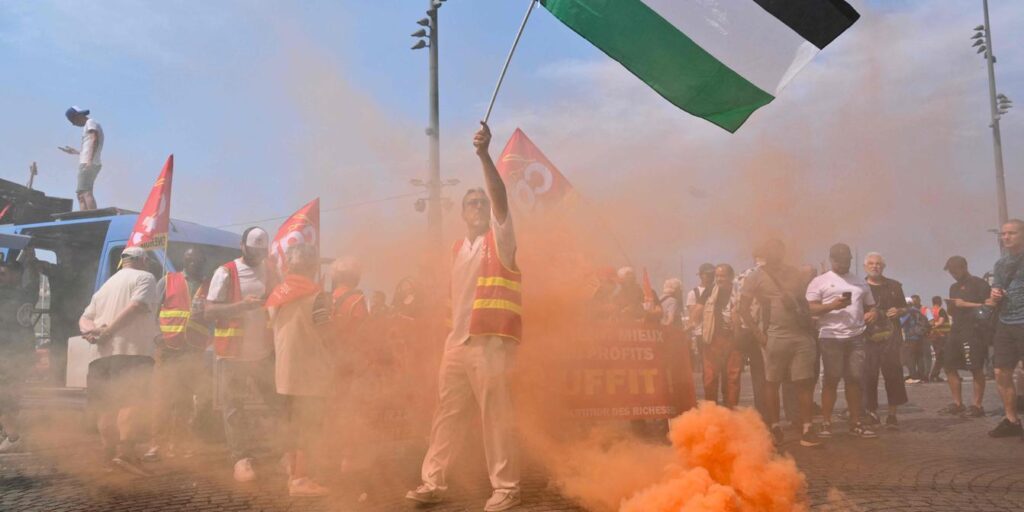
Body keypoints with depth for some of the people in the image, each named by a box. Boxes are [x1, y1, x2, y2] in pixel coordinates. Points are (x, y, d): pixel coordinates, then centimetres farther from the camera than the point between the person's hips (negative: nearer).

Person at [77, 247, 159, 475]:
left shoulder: (106, 285, 29)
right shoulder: (144, 278, 5)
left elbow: (84, 318, 19)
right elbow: (137, 306, -14)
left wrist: (92, 329, -1)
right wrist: (109, 331, -15)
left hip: (103, 353, 8)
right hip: (132, 351, -8)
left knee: (107, 406, 12)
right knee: (135, 402, -11)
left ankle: (109, 452, 14)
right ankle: (124, 452, -20)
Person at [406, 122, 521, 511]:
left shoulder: (499, 239, 0)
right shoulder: (457, 250, 18)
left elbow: (501, 198, -17)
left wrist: (484, 154, -28)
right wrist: (454, 332, 14)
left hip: (491, 342, -6)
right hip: (457, 342, 6)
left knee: (496, 415, -3)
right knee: (447, 414, 9)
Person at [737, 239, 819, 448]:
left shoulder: (796, 274, 12)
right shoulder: (755, 277, 1)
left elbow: (808, 301, 20)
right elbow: (743, 308, -1)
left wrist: (812, 327, 8)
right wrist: (758, 333, -8)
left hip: (802, 334, 3)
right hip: (775, 336, -3)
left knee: (805, 382, -1)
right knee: (772, 382, 2)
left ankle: (807, 429, 1)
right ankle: (775, 428, 12)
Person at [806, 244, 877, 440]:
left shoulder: (861, 283, 18)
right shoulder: (820, 281, 3)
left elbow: (869, 306, 24)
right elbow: (810, 309, -4)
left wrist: (871, 313, 0)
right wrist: (832, 305, -19)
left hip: (857, 338, 4)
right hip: (831, 338, -4)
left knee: (855, 379, 5)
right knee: (831, 380, -1)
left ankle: (855, 423, 13)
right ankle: (826, 423, 4)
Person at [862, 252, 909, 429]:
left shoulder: (894, 286, 15)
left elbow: (904, 308, 22)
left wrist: (899, 311, 0)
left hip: (891, 336, 1)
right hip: (868, 337, -1)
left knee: (893, 374, -6)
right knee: (869, 375, -5)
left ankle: (892, 415, 2)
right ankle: (871, 412, 7)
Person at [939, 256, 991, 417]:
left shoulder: (979, 283, -1)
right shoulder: (954, 287, 22)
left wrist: (965, 304, -14)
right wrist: (951, 308, 2)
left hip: (974, 330, -8)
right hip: (956, 330, 8)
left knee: (976, 368, -7)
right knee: (949, 365, 4)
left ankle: (977, 406, -5)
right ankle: (957, 404, 9)